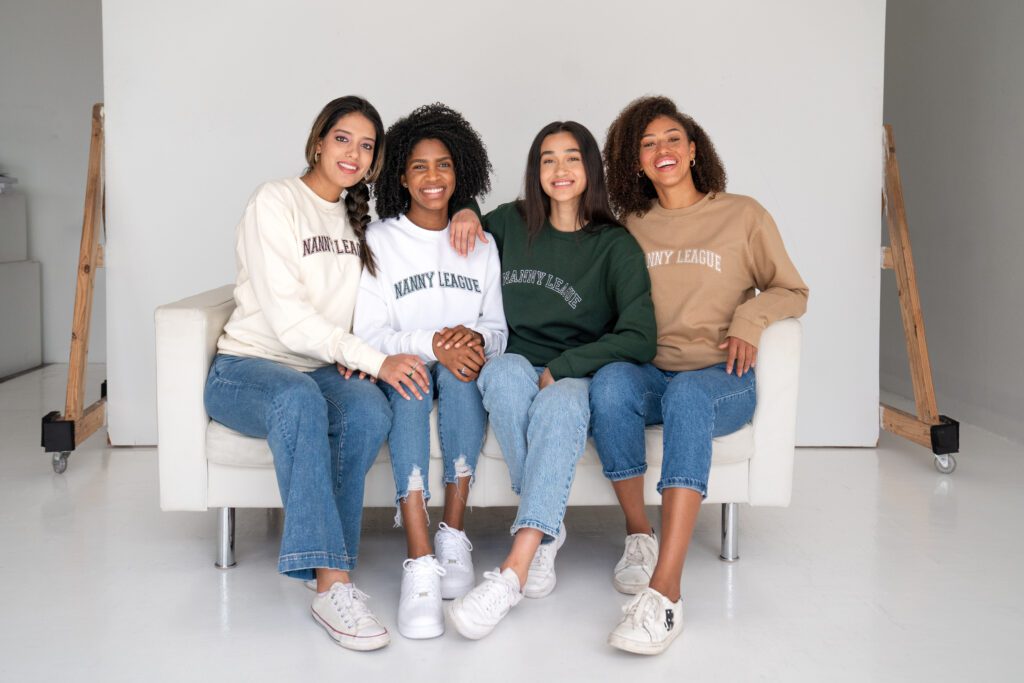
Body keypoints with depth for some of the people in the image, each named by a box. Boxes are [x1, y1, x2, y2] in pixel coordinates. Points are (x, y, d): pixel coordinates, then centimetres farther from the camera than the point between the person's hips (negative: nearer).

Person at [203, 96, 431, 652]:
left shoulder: (362, 218, 16)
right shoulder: (276, 201, -5)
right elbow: (287, 317, -15)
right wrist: (376, 360, -23)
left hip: (321, 369, 5)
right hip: (245, 366, -5)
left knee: (370, 410, -32)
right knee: (299, 398, -41)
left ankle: (329, 565, -27)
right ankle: (332, 584, -43)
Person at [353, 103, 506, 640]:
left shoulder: (479, 243, 12)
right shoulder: (378, 240, 4)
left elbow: (497, 330, 11)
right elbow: (368, 334, -5)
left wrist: (477, 340, -14)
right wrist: (430, 344, -23)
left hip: (462, 377, 2)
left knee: (458, 374, -34)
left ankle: (454, 536, -28)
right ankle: (420, 564, -45)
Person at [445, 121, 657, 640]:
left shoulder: (616, 246, 1)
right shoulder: (510, 223, 10)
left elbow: (639, 339, -10)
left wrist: (560, 369, -16)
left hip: (576, 380, -2)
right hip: (512, 371, 2)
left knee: (560, 403, -38)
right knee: (508, 369, -35)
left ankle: (513, 572, -47)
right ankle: (546, 531, -28)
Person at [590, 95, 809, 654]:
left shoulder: (743, 215, 8)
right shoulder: (631, 226, 15)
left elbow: (792, 291, 13)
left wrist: (750, 318, -7)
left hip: (720, 379, -2)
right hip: (651, 374, 2)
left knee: (685, 393, -39)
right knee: (609, 382, -34)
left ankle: (665, 592, -48)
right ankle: (639, 534, -19)